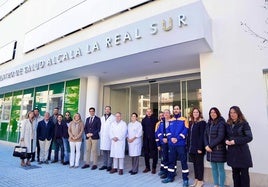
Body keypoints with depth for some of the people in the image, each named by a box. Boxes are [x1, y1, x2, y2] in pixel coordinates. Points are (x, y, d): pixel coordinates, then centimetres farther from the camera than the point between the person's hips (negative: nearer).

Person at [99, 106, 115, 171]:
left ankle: (109, 165, 6)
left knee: (109, 152, -3)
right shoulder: (102, 118, 15)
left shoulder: (113, 118, -5)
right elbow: (100, 127, 18)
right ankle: (104, 165, 20)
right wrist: (100, 134, 11)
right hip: (103, 137, 6)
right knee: (104, 151, 10)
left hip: (110, 137, -5)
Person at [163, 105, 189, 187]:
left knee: (183, 161, 2)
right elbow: (168, 130, 8)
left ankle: (185, 179, 13)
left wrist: (177, 138, -17)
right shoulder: (170, 120, 12)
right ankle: (170, 177, 26)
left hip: (181, 144, -4)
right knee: (171, 161, 13)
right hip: (171, 144, 4)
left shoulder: (184, 120, -2)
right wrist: (171, 138, -10)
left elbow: (185, 130, -11)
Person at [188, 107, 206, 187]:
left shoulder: (202, 122, -9)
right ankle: (196, 180, 26)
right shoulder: (190, 122, 12)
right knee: (195, 164, 14)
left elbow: (202, 136, -15)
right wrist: (188, 146, 8)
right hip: (192, 147, 7)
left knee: (199, 164, 5)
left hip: (198, 147, -6)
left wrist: (200, 148, -19)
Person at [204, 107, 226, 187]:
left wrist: (211, 146, -14)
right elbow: (205, 135, 9)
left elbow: (220, 137, -16)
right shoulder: (209, 123, 11)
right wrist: (206, 146, -5)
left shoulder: (221, 123, -9)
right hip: (210, 149, 6)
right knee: (214, 168, 15)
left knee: (220, 168, 4)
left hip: (219, 149, -6)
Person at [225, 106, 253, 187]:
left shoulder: (244, 123, -7)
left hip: (242, 151, -4)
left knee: (244, 173, 4)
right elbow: (226, 136, 15)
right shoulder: (228, 124, 8)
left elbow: (249, 137, -12)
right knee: (235, 173, 12)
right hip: (232, 151, 5)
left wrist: (235, 141, -18)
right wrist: (226, 140, -7)